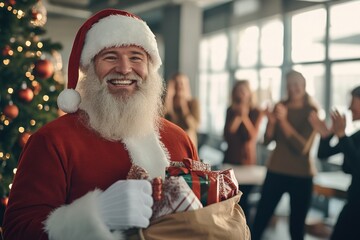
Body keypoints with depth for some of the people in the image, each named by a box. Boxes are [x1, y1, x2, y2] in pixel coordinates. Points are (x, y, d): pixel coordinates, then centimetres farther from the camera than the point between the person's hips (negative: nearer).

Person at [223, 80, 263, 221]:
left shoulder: (256, 112, -2)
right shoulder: (231, 110, 5)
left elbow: (253, 136, -14)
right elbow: (227, 134, -6)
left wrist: (244, 116, -18)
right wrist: (237, 116, -13)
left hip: (247, 160, -3)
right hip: (230, 159, 3)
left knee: (242, 199, -3)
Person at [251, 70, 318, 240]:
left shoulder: (312, 111, -6)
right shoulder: (280, 106, 4)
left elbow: (302, 147, -16)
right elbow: (267, 140, 2)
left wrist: (283, 121, -23)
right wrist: (271, 121, -18)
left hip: (301, 175, -3)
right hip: (276, 171, 3)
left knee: (297, 226, 4)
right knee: (260, 220, 0)